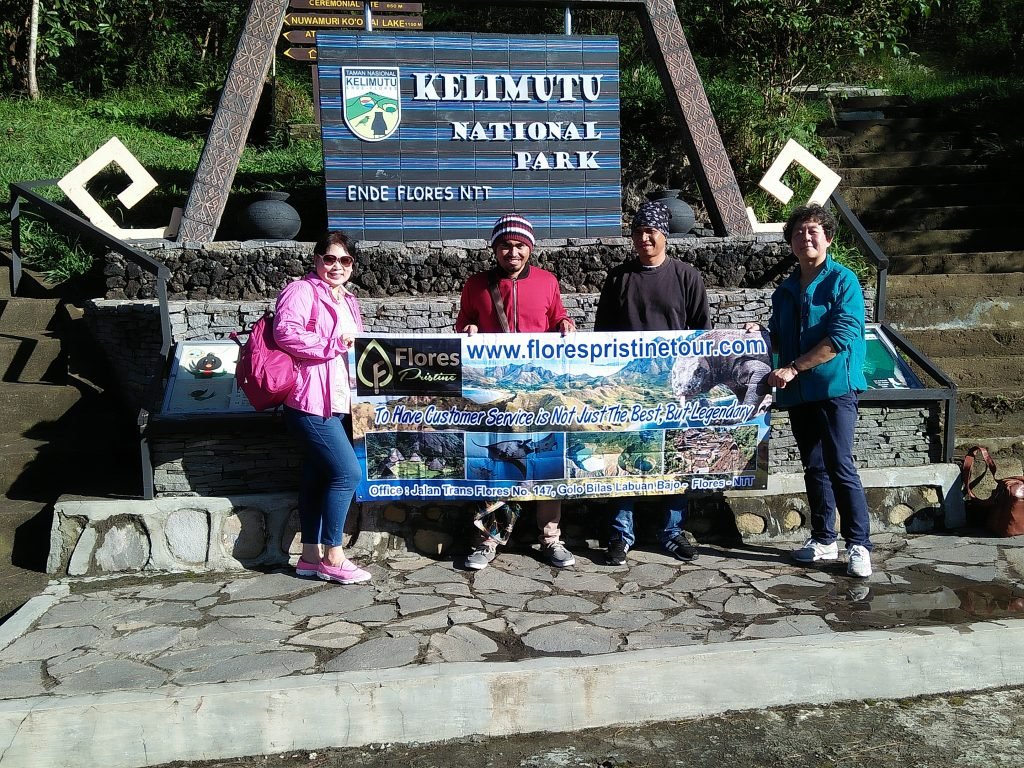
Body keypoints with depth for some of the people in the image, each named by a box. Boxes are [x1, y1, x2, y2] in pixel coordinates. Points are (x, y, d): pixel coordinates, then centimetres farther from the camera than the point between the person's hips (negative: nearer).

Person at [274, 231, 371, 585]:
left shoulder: (348, 301, 21)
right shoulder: (301, 291, -6)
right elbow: (285, 332, -21)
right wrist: (335, 343, -18)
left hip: (339, 402, 9)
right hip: (311, 400, -9)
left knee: (317, 475, 11)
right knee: (348, 472, -11)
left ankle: (311, 556, 19)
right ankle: (333, 557, 1)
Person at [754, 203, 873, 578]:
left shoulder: (843, 281, -4)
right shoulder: (785, 290, 15)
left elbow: (841, 338, -15)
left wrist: (793, 368, -18)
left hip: (835, 386, -6)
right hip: (797, 392, 6)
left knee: (840, 467, -9)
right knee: (814, 467, 11)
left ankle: (859, 545, 0)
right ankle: (823, 539, 21)